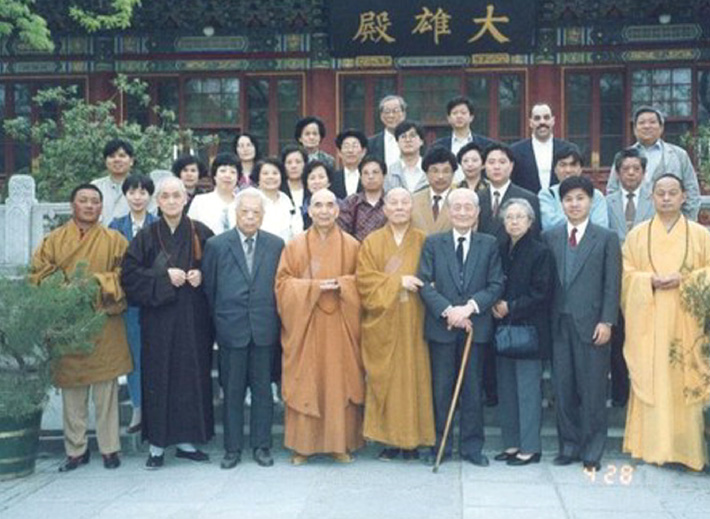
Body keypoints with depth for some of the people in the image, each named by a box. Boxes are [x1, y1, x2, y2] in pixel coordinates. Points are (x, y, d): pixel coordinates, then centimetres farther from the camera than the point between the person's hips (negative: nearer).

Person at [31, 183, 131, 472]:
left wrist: (99, 282, -14)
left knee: (106, 391, 3)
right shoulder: (54, 240, 8)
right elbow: (38, 276, 2)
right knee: (71, 392, 6)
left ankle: (110, 448, 15)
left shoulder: (115, 240, 6)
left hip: (104, 326, -1)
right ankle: (76, 450, 18)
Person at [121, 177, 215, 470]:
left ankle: (187, 440, 16)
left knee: (193, 376, 4)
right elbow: (129, 275, -3)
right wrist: (164, 277, -14)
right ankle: (157, 445, 9)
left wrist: (202, 276, -11)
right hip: (158, 317, -1)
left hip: (193, 317, 1)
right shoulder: (147, 237, 2)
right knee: (159, 377, 0)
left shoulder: (201, 233, 4)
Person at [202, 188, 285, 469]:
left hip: (264, 329, 1)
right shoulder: (216, 245, 1)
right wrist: (219, 320, 5)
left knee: (263, 390, 7)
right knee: (232, 391, 6)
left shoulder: (276, 245, 5)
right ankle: (232, 448, 16)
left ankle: (261, 446, 18)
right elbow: (208, 287, 5)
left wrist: (273, 319, 4)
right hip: (231, 329, -1)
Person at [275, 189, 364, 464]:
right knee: (304, 382, 1)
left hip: (340, 325, 0)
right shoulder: (294, 245, 4)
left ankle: (341, 443, 13)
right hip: (304, 324, 0)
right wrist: (313, 287, -13)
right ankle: (302, 444, 11)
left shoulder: (352, 245, 5)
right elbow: (283, 282, 1)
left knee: (340, 382, 2)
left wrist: (342, 284, -13)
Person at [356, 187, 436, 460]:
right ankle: (388, 439, 7)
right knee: (384, 378, -1)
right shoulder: (372, 242, 7)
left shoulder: (423, 241, 8)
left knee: (413, 376, 0)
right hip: (382, 324, 0)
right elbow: (364, 278, -3)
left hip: (413, 323, 0)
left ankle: (411, 439, 9)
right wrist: (398, 281, -12)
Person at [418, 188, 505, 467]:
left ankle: (472, 446, 16)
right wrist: (448, 311, -14)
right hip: (441, 326, 0)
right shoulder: (433, 243, 5)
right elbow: (425, 284, -2)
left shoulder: (489, 244, 6)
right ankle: (440, 444, 16)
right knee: (441, 387, 6)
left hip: (475, 325, 0)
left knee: (473, 388, 7)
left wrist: (470, 306, -14)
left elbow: (496, 285, 0)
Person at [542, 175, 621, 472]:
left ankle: (592, 451, 11)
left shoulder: (606, 238, 4)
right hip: (559, 322, 2)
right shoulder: (549, 237, 10)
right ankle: (569, 446, 18)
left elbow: (612, 284, 0)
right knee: (563, 388, 6)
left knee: (592, 389, 1)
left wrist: (607, 322, -8)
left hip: (591, 323, -2)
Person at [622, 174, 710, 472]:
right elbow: (626, 272, 7)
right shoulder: (637, 234, 10)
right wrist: (650, 280, -11)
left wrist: (684, 279, -11)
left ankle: (685, 447, 7)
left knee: (686, 381, -1)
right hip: (648, 321, 0)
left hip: (685, 321, 0)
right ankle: (652, 446, 3)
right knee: (649, 380, -3)